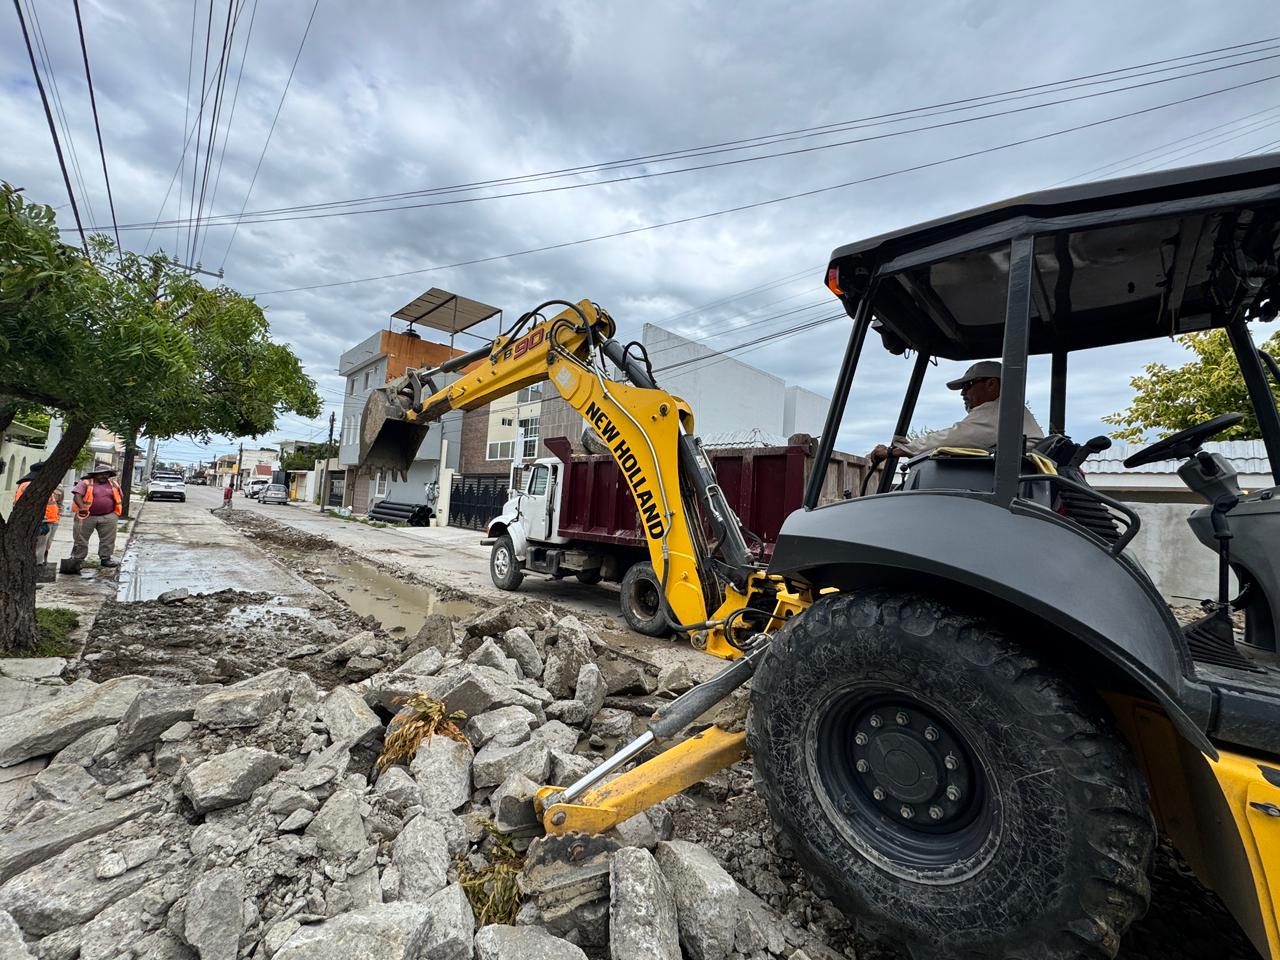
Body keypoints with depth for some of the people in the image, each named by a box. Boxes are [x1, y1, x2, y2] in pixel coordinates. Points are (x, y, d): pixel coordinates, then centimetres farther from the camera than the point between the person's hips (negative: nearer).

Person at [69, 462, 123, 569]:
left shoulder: (114, 485, 11)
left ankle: (105, 558, 13)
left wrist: (115, 513, 11)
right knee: (80, 539, 7)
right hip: (87, 516, -2)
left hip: (108, 517, 2)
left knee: (108, 540, 4)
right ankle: (77, 559, 18)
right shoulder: (85, 483, -2)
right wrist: (82, 507, -29)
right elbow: (77, 495, -15)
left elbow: (120, 499, 19)